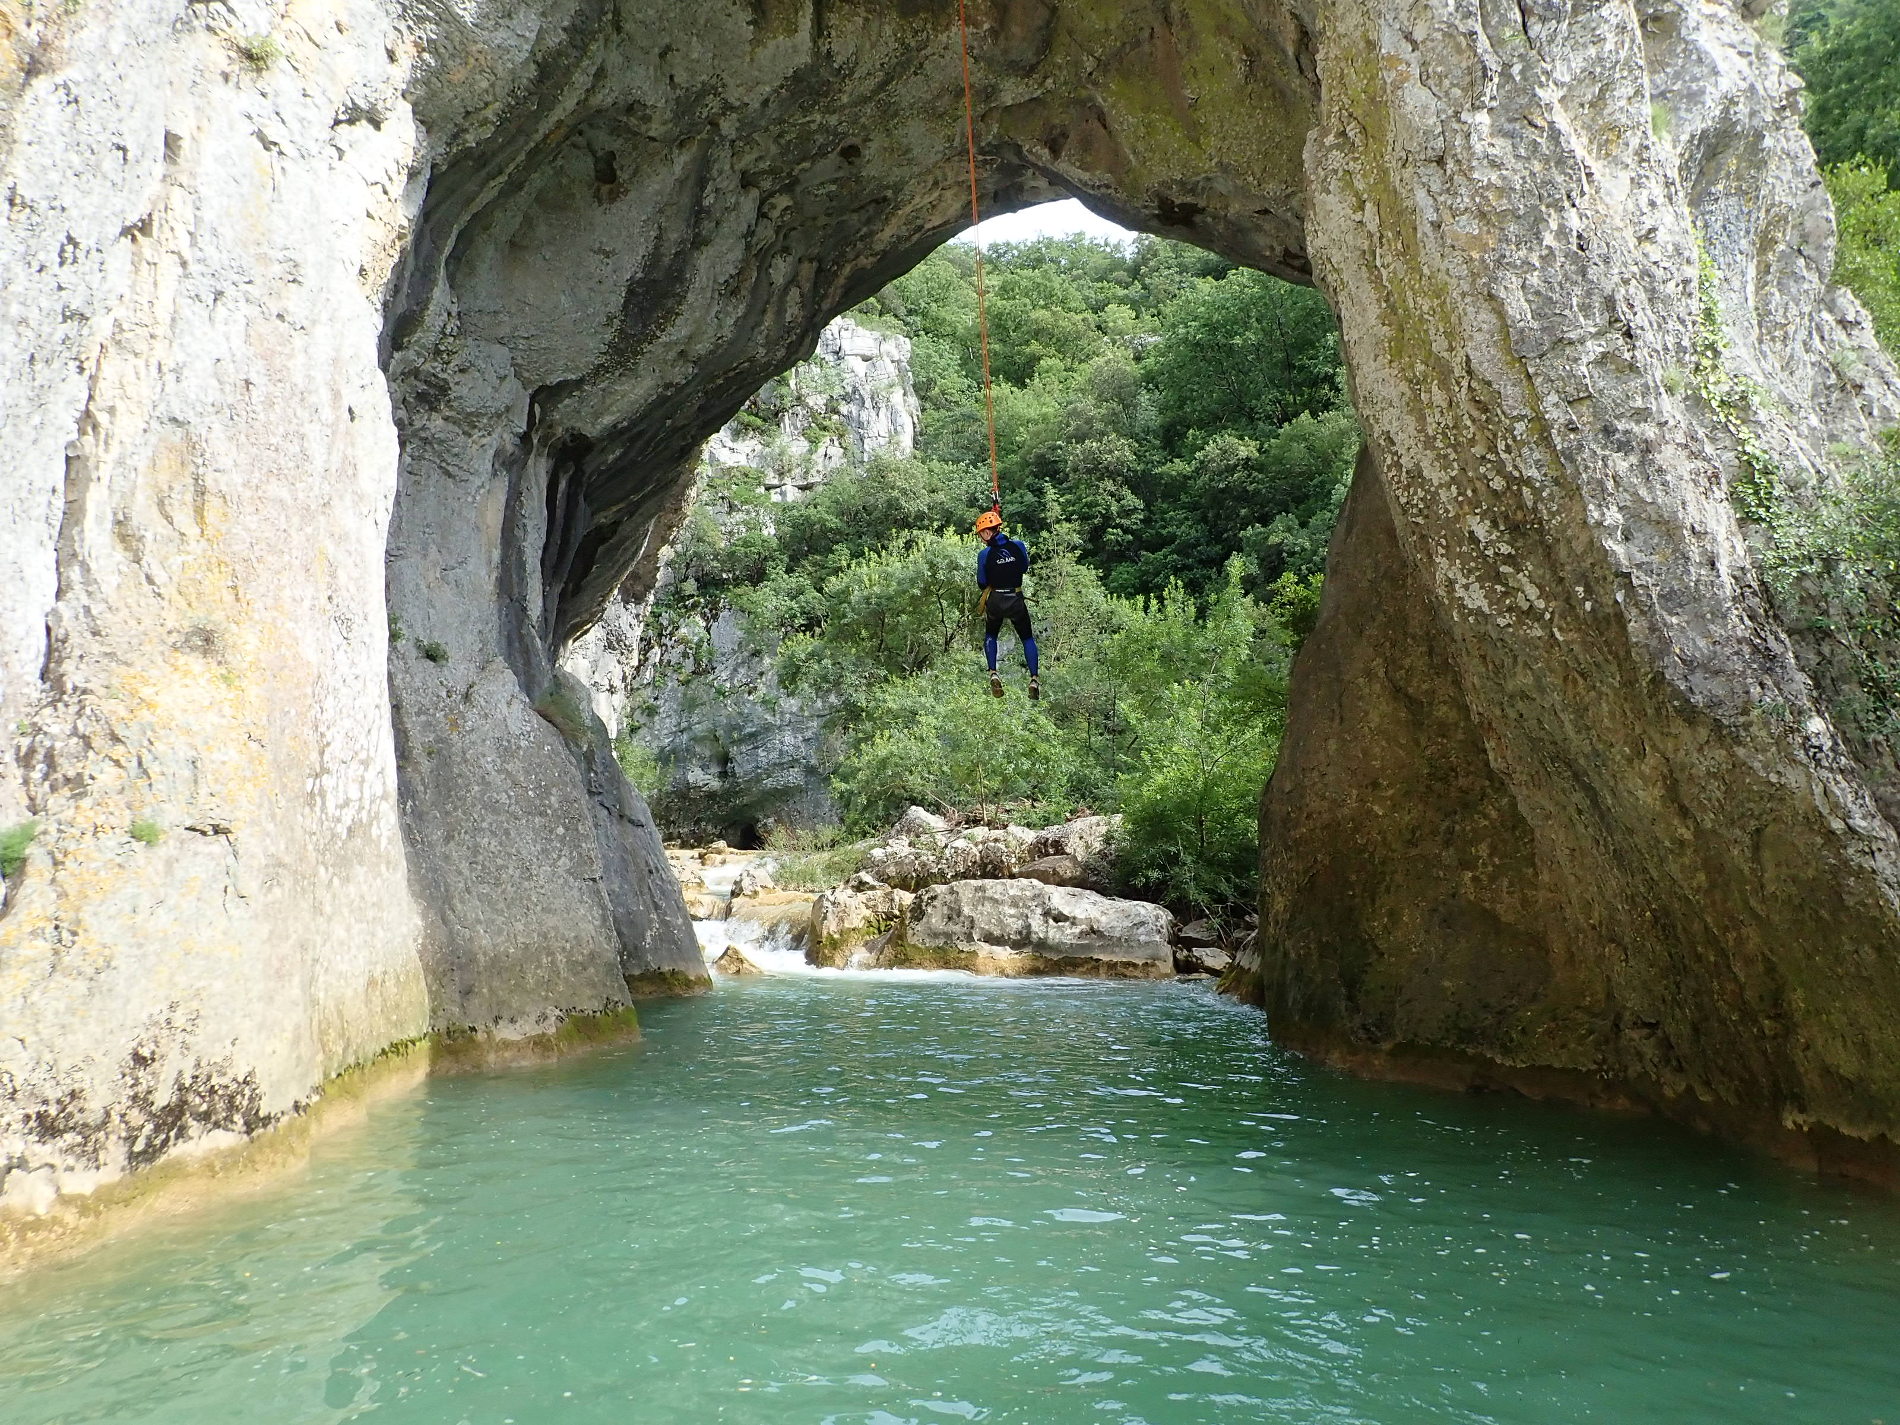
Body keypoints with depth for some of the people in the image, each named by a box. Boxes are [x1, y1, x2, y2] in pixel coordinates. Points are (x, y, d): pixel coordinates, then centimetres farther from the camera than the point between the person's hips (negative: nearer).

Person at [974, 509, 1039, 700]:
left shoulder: (984, 554, -13)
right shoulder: (1018, 545, -8)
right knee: (1027, 638, 18)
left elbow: (982, 584, -3)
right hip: (1016, 601, 1)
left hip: (994, 602, -1)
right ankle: (1034, 679, 5)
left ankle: (993, 673, 9)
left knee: (990, 636, 25)